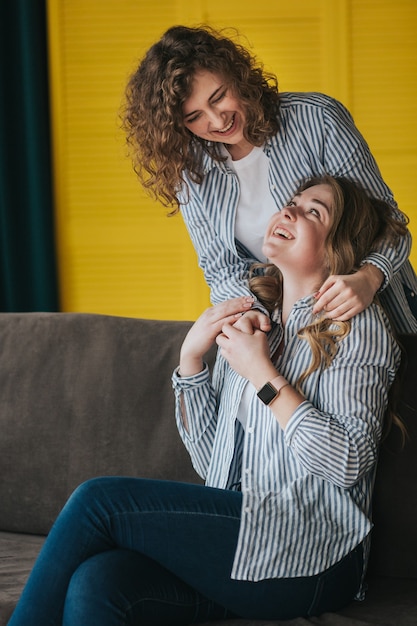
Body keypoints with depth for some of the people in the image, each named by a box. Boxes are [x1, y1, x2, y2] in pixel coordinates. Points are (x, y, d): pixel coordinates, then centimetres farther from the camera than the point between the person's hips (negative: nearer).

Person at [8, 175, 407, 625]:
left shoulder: (356, 323, 1)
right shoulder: (250, 321, 19)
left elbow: (350, 462, -12)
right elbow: (210, 461, 15)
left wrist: (263, 374, -11)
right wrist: (191, 357, 5)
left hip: (308, 558, -5)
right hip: (239, 537, 5)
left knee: (97, 501, -19)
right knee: (95, 584, -26)